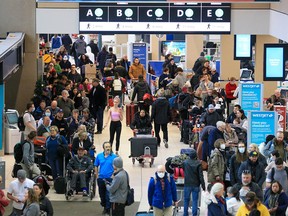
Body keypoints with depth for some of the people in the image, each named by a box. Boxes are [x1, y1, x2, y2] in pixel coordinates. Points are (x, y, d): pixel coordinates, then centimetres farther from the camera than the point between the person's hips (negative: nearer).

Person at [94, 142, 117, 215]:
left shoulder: (114, 156, -7)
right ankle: (104, 206, 36)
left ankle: (107, 209, 3)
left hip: (110, 178, -4)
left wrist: (113, 175, -10)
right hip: (101, 178, 4)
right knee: (102, 194, 15)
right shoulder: (99, 156, 2)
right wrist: (97, 175, 6)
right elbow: (96, 166, 11)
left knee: (108, 194, -6)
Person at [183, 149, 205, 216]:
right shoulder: (198, 163, -12)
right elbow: (201, 176, -11)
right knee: (195, 200, 5)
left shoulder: (185, 162, -7)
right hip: (196, 185, -1)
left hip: (187, 184, 2)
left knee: (186, 199, 14)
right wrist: (203, 185, -5)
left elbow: (183, 169, 12)